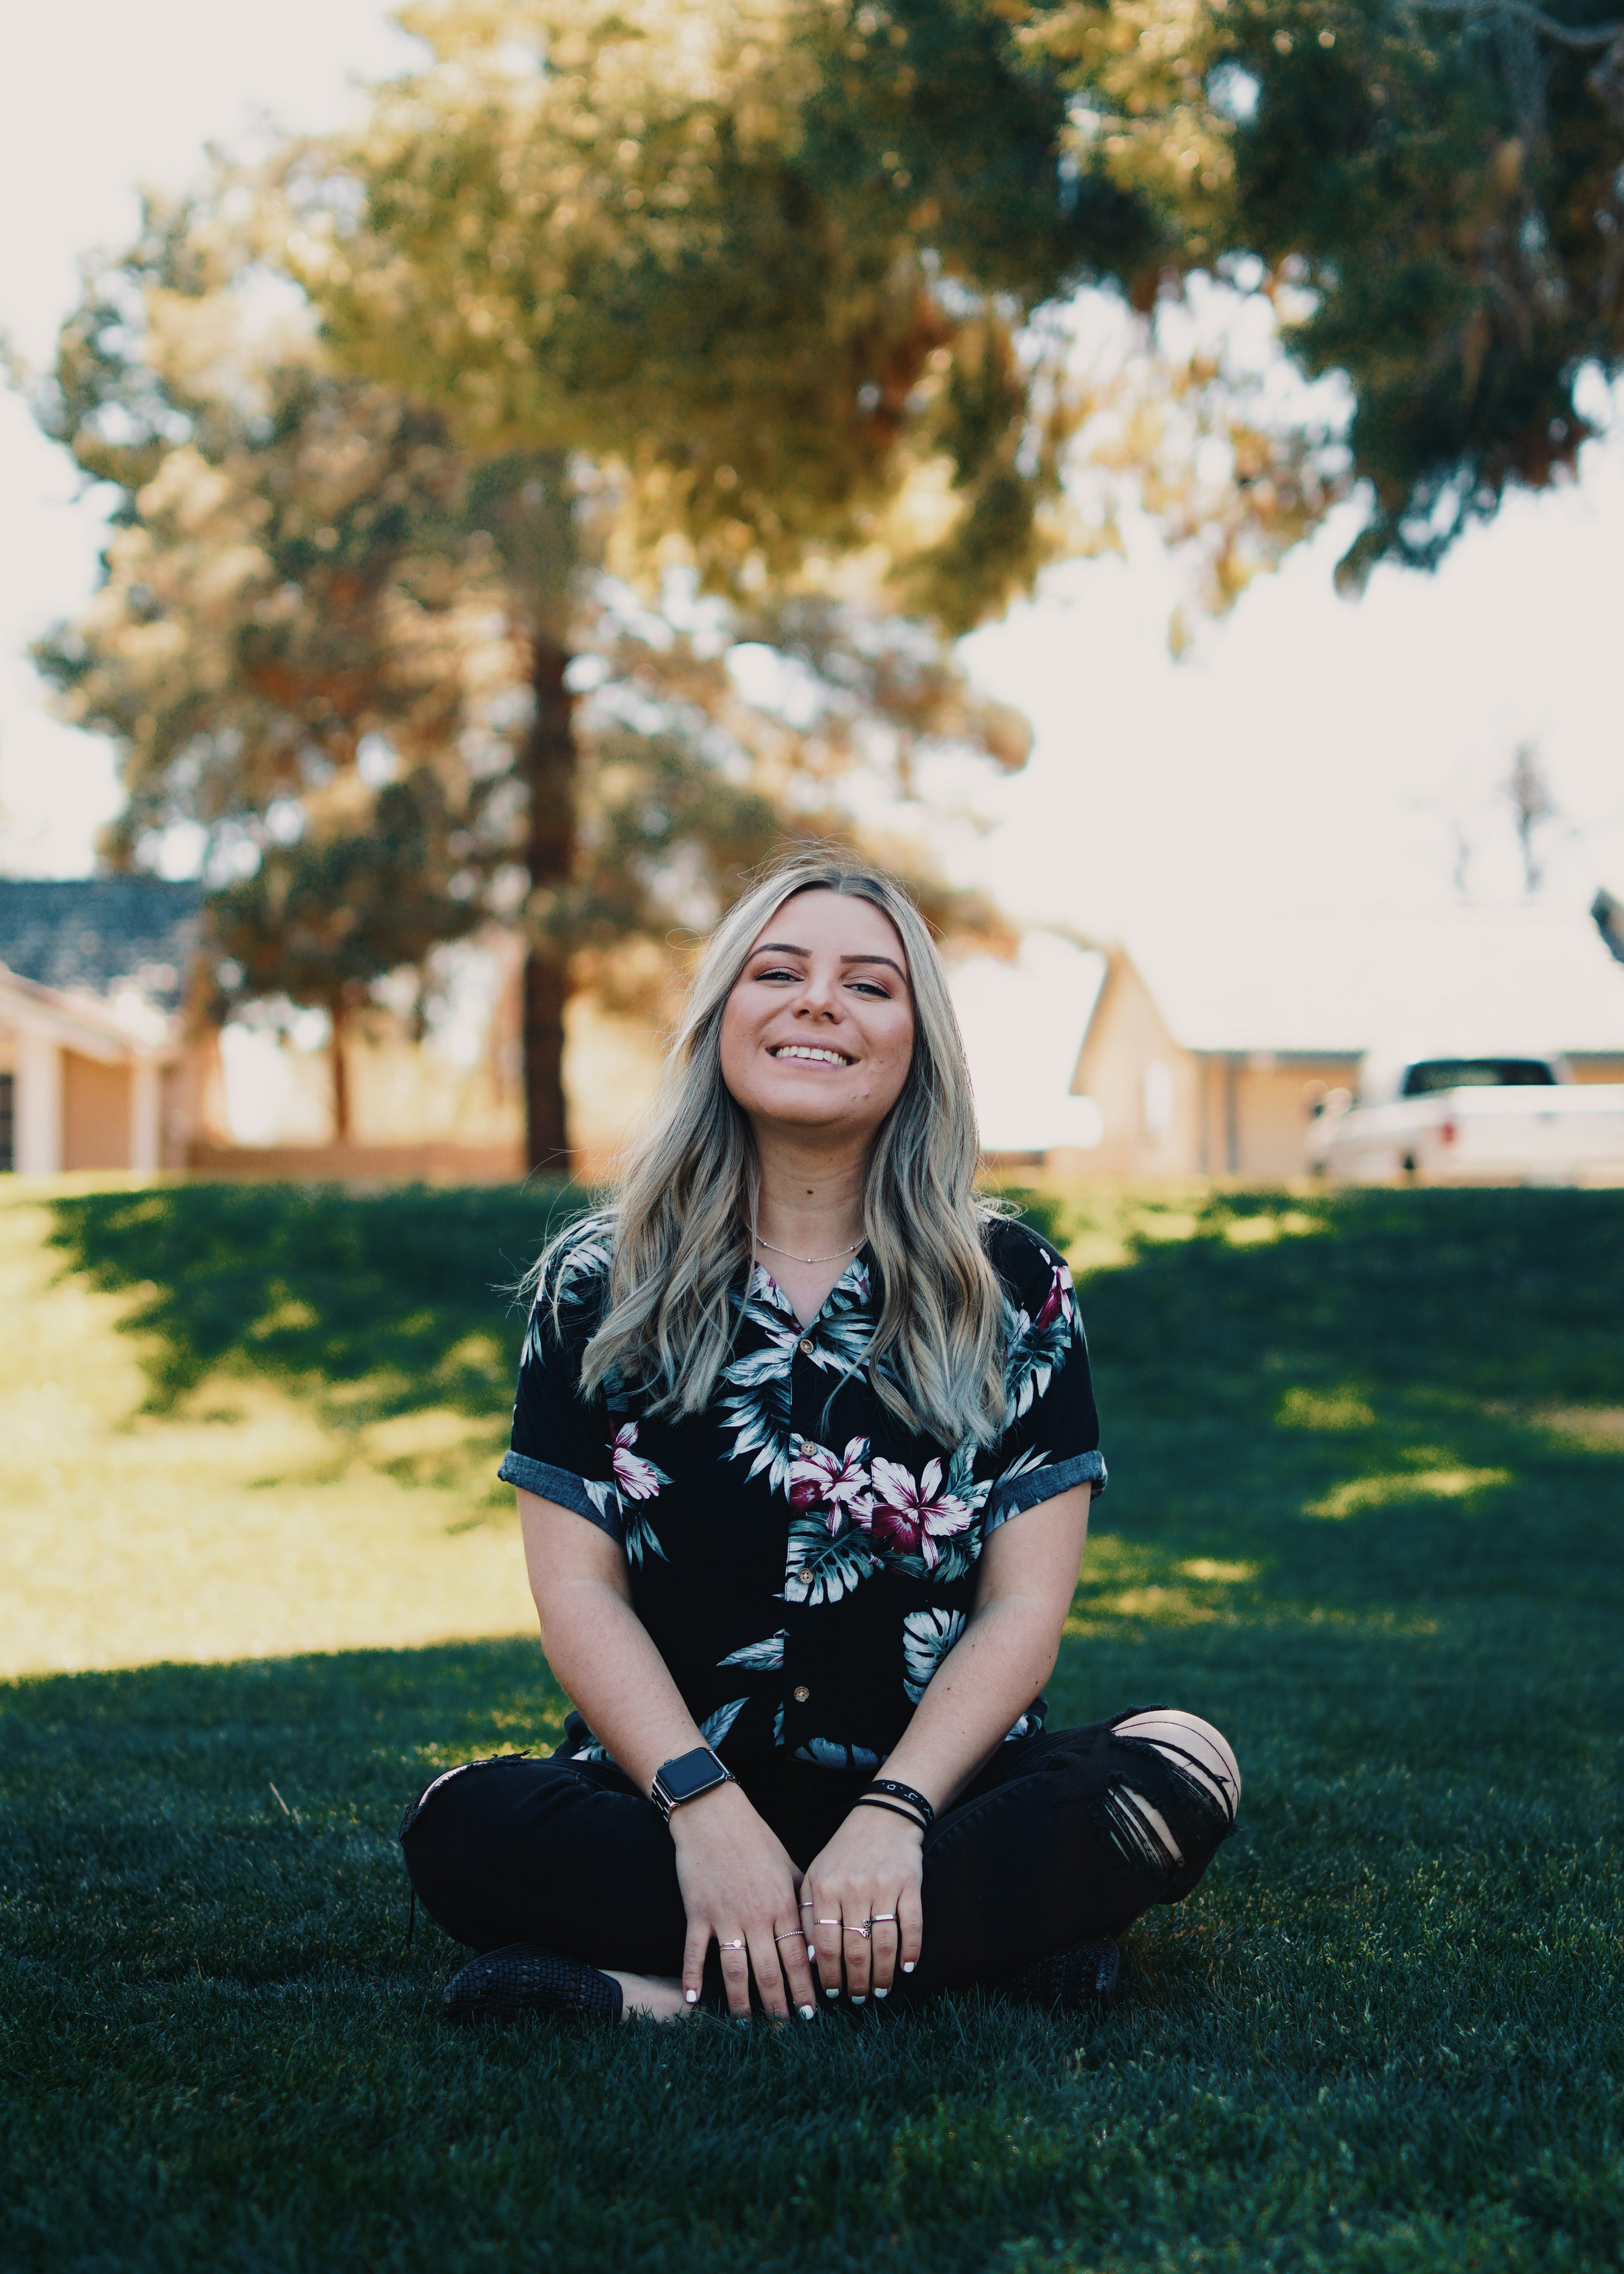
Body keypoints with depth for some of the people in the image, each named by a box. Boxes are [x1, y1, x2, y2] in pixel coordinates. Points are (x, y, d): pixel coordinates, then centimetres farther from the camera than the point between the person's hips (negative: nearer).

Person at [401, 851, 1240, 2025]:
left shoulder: (1013, 1287, 4)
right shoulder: (601, 1284, 6)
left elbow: (1024, 1604, -2)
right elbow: (581, 1588, -2)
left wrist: (892, 1815, -19)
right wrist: (706, 1813, -18)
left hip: (936, 1786, 0)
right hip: (669, 1789, 0)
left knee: (1182, 1774, -28)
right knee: (466, 1829, -31)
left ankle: (679, 1996, -30)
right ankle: (987, 1943, -30)